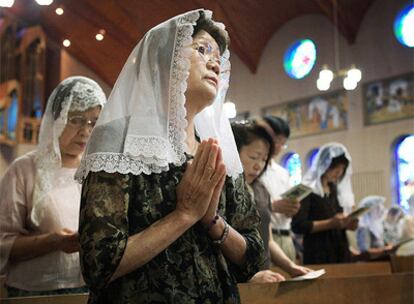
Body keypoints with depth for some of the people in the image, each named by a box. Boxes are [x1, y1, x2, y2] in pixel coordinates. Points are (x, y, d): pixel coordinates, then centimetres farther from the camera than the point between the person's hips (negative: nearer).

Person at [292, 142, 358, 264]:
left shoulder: (335, 190, 14)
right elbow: (298, 226, -16)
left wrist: (346, 224, 0)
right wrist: (330, 223, -22)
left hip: (340, 252, 7)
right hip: (318, 255, -7)